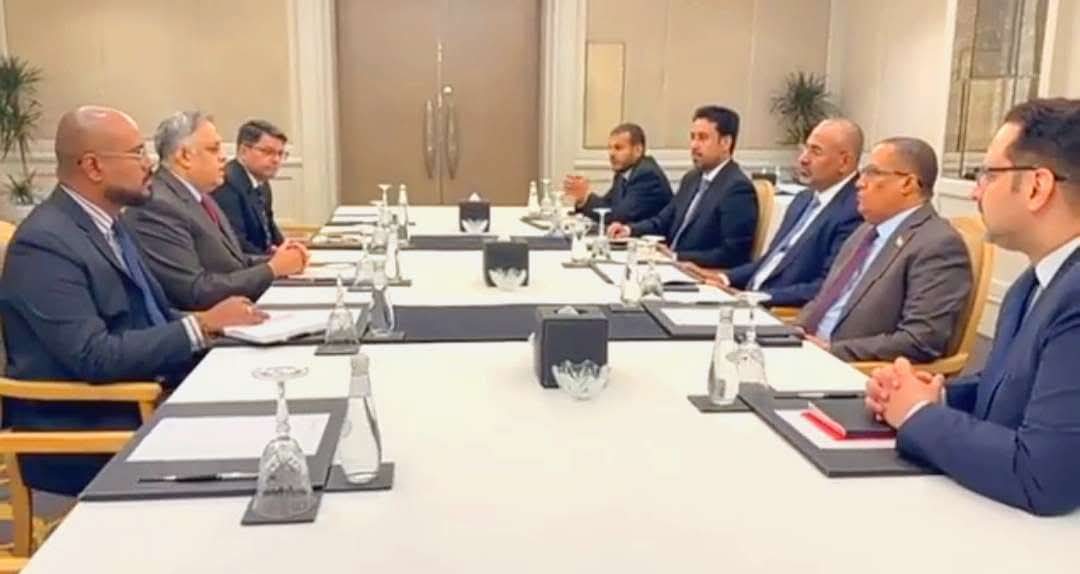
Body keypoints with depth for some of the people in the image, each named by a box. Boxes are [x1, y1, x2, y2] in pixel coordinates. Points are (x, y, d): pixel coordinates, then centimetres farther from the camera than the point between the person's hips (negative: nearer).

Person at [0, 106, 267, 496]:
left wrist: (215, 323, -6)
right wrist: (201, 325, -22)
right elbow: (94, 357, -24)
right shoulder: (45, 242, -18)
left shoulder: (107, 223, 10)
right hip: (78, 434, -8)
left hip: (143, 401, 8)